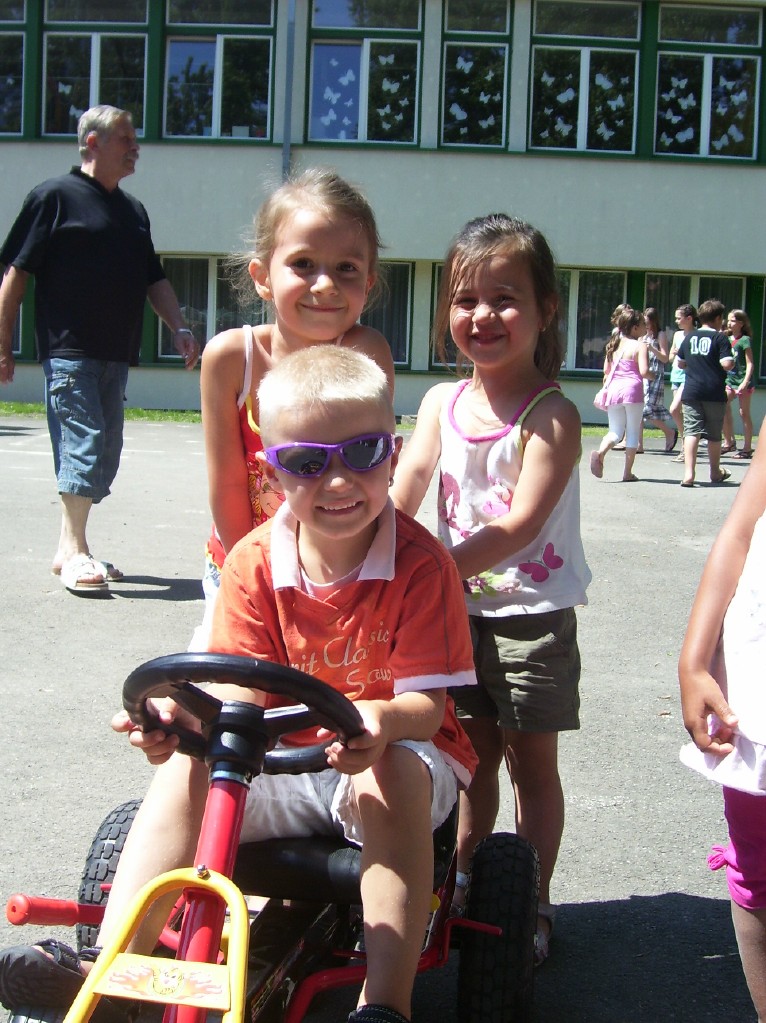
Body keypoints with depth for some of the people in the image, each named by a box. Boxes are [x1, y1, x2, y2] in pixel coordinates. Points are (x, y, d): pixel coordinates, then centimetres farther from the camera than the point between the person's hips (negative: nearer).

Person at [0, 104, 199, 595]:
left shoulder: (133, 210, 18)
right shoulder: (55, 196, -2)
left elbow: (154, 279, 23)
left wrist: (180, 328, 9)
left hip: (116, 354, 7)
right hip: (69, 351, -7)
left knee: (106, 451, 7)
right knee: (83, 442, -11)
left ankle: (74, 548, 17)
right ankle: (72, 550, -3)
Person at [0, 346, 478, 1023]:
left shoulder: (420, 563, -15)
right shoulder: (255, 562, -4)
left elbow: (427, 701, -19)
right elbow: (243, 686, -9)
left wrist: (385, 720, -44)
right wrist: (187, 713, -32)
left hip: (392, 753, -4)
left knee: (393, 775, -36)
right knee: (184, 768, -18)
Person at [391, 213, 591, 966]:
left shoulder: (551, 415, -15)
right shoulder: (441, 403, -1)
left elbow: (519, 523, -25)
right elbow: (400, 500, -10)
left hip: (532, 614, -4)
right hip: (458, 608, 4)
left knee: (531, 762, 8)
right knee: (472, 754, 18)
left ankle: (533, 903, 24)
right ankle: (463, 879, 37)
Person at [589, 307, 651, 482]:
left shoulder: (613, 344, 11)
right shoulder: (639, 346, -6)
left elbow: (606, 370, 14)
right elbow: (643, 371, -14)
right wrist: (652, 375, 7)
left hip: (613, 389, 4)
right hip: (632, 389, -4)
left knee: (615, 430, 12)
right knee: (633, 432, 7)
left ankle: (600, 452, -20)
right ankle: (628, 472, 7)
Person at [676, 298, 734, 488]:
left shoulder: (689, 337, 9)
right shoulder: (720, 338, -6)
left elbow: (681, 363, 18)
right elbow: (727, 364, -15)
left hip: (691, 392, 3)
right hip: (714, 393, -3)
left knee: (691, 431, -3)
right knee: (714, 435, 11)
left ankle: (689, 473, -18)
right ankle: (715, 472, 27)